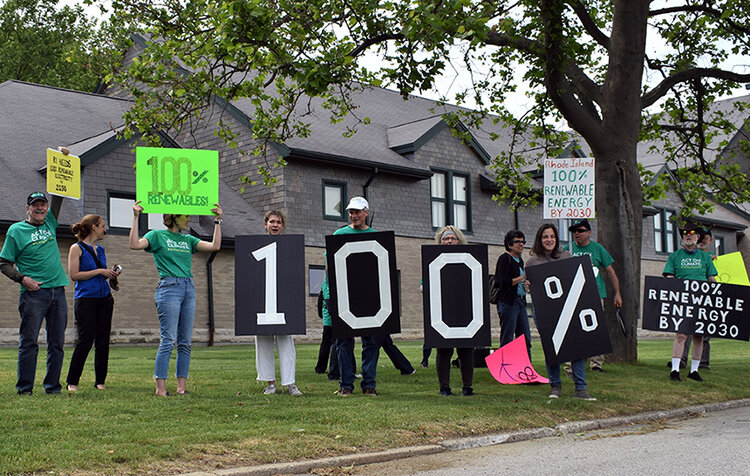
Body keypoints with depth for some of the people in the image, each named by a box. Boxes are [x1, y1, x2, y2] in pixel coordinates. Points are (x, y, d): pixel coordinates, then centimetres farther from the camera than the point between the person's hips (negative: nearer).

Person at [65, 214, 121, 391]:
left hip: (105, 298, 7)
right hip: (86, 298, -6)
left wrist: (111, 274, 7)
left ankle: (100, 381, 12)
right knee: (86, 340, -10)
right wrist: (99, 271, -12)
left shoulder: (100, 249, 17)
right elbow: (74, 275, -11)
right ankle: (72, 381, 3)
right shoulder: (77, 248, -3)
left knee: (103, 340, 4)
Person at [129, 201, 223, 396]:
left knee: (185, 341, 4)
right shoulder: (157, 235, 5)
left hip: (189, 288, 6)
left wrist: (217, 221, 10)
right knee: (168, 340, -9)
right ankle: (161, 387, -4)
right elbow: (135, 244, -12)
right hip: (169, 287, -6)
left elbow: (215, 246, 10)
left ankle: (182, 386, 9)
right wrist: (136, 217, -14)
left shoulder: (188, 239, 19)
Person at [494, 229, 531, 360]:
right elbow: (503, 283, -17)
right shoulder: (504, 258, -7)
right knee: (507, 340, -6)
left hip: (520, 302, 9)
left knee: (526, 339, 7)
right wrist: (522, 278, -20)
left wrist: (526, 286, 11)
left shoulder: (520, 260, 19)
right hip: (508, 303, -9)